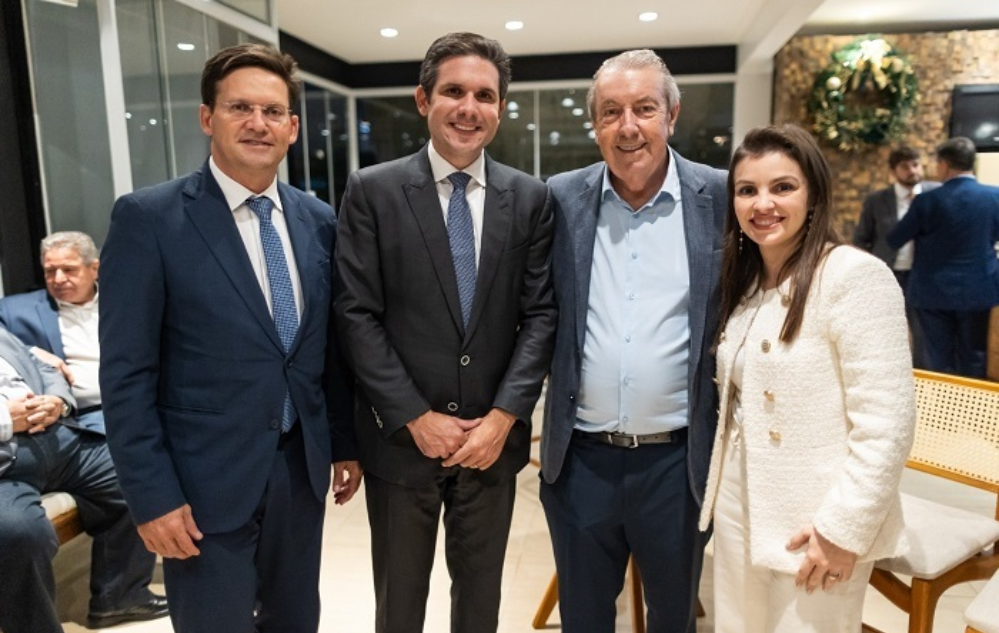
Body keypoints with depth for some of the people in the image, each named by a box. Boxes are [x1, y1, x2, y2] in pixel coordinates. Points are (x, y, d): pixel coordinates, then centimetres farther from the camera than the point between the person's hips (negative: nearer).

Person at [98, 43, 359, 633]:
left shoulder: (319, 221, 3)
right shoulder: (148, 217, -11)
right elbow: (127, 373, -11)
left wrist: (345, 444, 10)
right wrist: (152, 494, -12)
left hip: (302, 468, 5)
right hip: (205, 479, -4)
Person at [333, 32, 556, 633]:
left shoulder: (530, 197, 1)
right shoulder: (373, 190, -5)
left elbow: (540, 313, -1)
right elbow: (358, 315, -8)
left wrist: (504, 416, -10)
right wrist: (416, 418, -12)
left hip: (492, 437, 2)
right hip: (401, 437, -1)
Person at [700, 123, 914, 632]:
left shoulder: (854, 276, -16)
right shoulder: (744, 281, 8)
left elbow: (887, 424, -20)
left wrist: (844, 528, -18)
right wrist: (718, 491, 9)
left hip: (814, 524, -7)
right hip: (738, 513, 7)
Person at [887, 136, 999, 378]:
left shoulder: (927, 201, -13)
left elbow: (894, 241, -4)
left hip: (934, 292, -2)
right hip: (979, 289, 2)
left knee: (939, 363, 9)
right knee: (974, 361, 13)